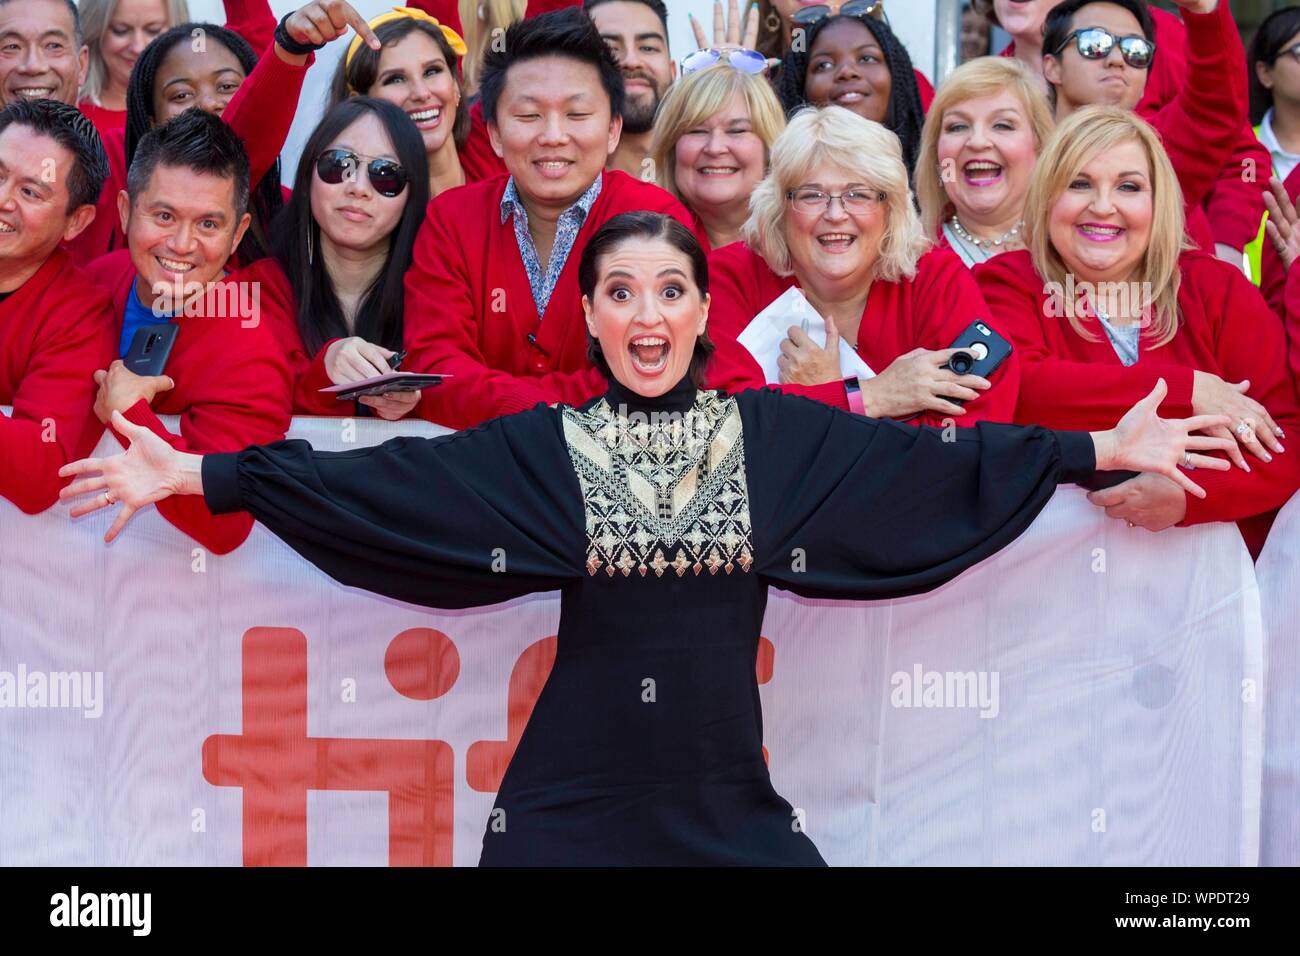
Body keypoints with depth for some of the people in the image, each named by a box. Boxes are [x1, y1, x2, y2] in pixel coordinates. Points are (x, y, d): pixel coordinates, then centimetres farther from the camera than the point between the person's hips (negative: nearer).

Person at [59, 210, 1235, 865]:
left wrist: (1106, 448, -1)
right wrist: (195, 475, -10)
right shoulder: (541, 446, 1)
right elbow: (375, 482, -4)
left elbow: (936, 463, 3)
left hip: (727, 786, 1)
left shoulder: (781, 433, 4)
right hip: (573, 790, -1)